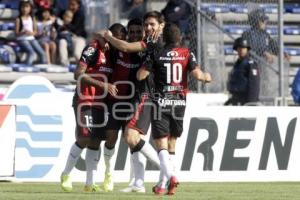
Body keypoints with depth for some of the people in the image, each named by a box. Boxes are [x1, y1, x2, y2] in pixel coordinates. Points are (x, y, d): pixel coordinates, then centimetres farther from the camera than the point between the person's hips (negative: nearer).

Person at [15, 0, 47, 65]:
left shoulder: (32, 19, 10)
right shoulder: (19, 19, -3)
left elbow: (35, 31, 10)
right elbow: (16, 33, -5)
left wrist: (32, 33, -13)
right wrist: (23, 32, -25)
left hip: (31, 38, 5)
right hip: (22, 39, -5)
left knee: (41, 53, -11)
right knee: (31, 52, -29)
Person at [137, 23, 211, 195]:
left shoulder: (156, 55, -2)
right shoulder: (187, 54, 1)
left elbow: (140, 76, -5)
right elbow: (197, 74, -9)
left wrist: (149, 67, 15)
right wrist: (206, 77, 13)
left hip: (161, 102, -2)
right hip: (179, 103, 2)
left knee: (161, 144, -4)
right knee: (171, 145, 12)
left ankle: (170, 175, -28)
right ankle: (162, 185, 11)